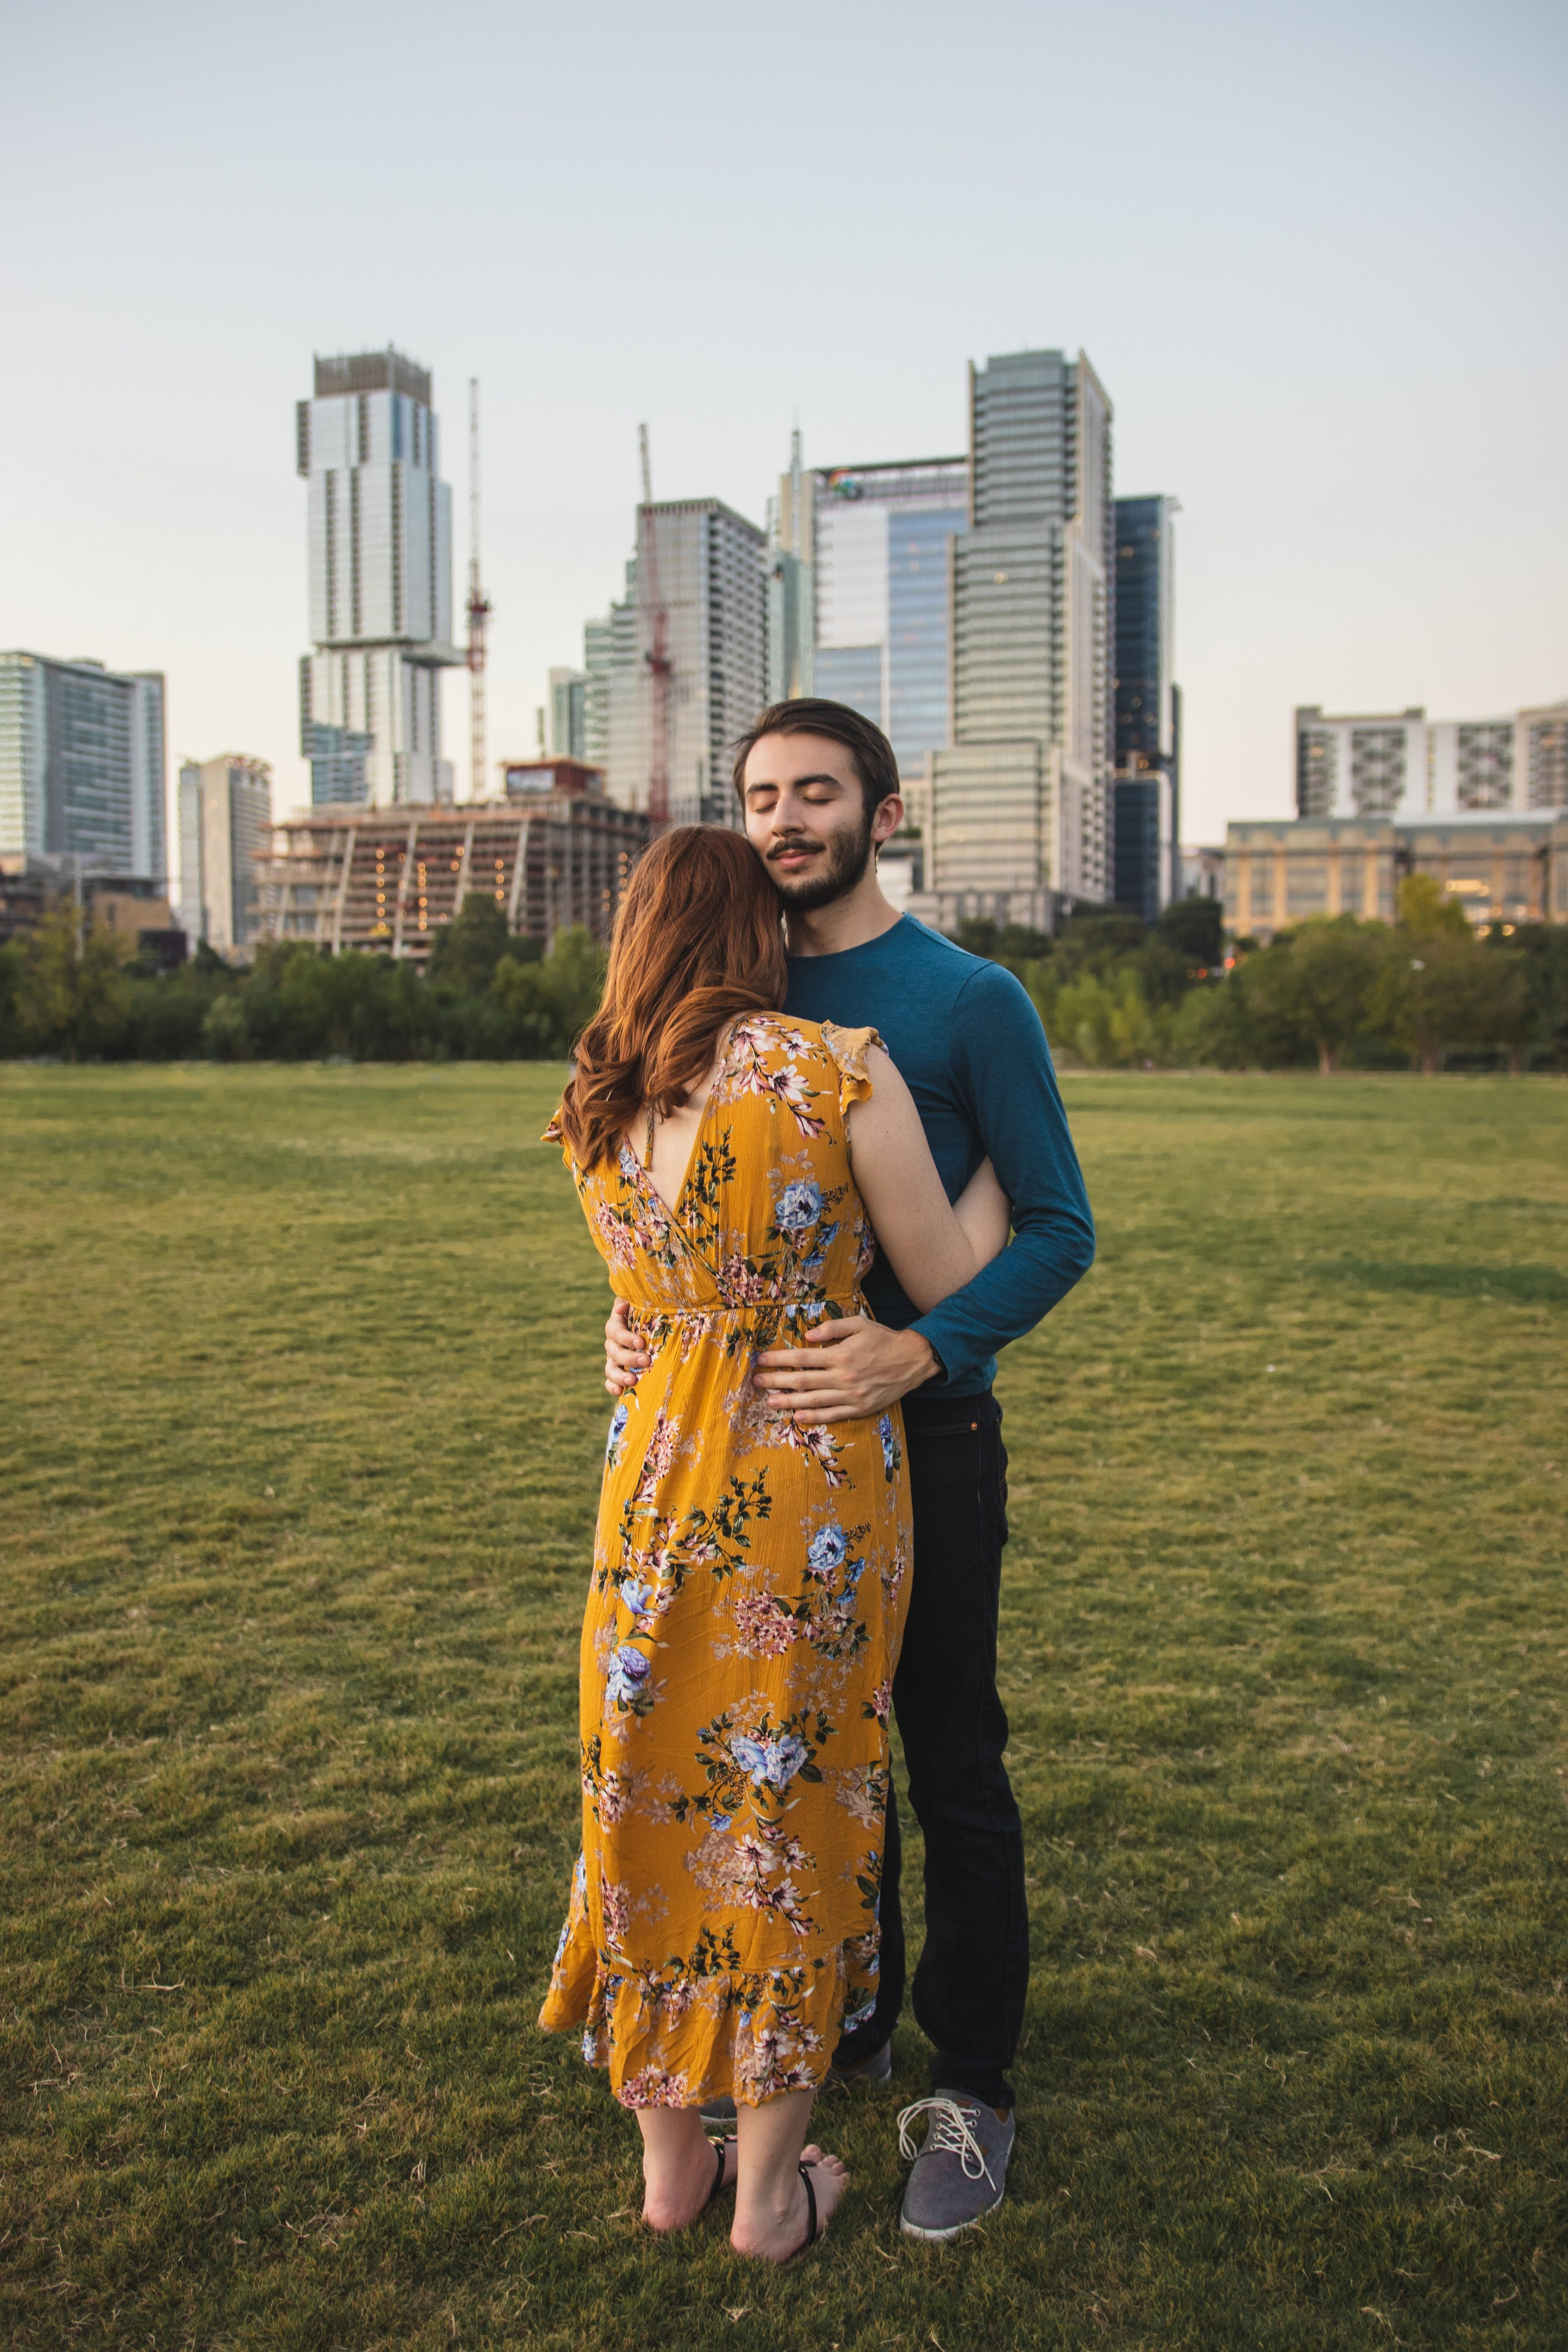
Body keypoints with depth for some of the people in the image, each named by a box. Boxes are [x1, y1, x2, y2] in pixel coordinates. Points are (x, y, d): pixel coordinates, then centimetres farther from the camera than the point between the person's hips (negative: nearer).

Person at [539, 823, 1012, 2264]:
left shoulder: (595, 1111, 3)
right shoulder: (838, 1069, -12)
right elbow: (946, 1282, -5)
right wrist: (999, 1154, 13)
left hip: (659, 1483, 4)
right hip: (817, 1491, -4)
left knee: (660, 1809, 17)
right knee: (786, 1808, 11)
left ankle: (670, 2164, 32)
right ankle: (770, 2190, 26)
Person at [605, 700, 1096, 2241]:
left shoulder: (969, 999, -7)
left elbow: (1058, 1226, -9)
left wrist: (918, 1353, -23)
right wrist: (632, 1321, -7)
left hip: (923, 1435, -4)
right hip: (764, 1431, 5)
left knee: (951, 1770, 5)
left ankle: (972, 2087, 23)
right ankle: (843, 2028, 37)